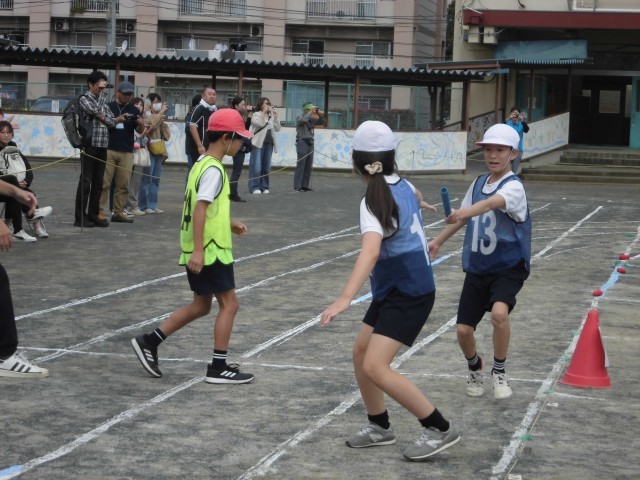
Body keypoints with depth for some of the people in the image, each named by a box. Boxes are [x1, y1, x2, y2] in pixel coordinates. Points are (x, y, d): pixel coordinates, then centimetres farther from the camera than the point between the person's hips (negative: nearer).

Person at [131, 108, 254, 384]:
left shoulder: (202, 164, 13)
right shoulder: (214, 170, -18)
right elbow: (199, 209, -25)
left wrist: (228, 223, 22)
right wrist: (198, 250, -28)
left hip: (201, 250, 10)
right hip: (211, 250, -10)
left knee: (201, 305, 17)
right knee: (229, 304, -1)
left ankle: (149, 342, 17)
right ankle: (218, 368, 4)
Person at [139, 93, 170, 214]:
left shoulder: (160, 119, 19)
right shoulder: (147, 116, -6)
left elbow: (167, 135, 14)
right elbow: (150, 124, -27)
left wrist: (163, 121, 2)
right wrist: (161, 112, -16)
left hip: (159, 151, 8)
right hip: (149, 150, -8)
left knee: (156, 179, 9)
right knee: (147, 178, -7)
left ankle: (153, 205, 13)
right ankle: (144, 205, -4)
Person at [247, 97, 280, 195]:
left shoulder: (271, 116, 19)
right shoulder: (256, 114, 2)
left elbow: (278, 128, 12)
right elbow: (260, 123, -17)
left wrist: (275, 116, 5)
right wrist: (264, 112, -10)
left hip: (269, 143, 6)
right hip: (258, 143, -6)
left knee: (266, 166, 6)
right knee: (256, 166, -8)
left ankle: (264, 187, 11)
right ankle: (254, 187, -7)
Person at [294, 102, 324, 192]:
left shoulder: (311, 119, 15)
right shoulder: (300, 118, -3)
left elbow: (322, 121, 16)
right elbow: (304, 120, -25)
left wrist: (318, 113, 4)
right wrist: (311, 111, -15)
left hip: (310, 143, 7)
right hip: (302, 142, -7)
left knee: (308, 167, 5)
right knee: (301, 165, -9)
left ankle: (305, 186, 10)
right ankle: (297, 186, -9)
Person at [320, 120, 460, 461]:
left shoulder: (374, 201, -23)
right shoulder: (402, 185, 3)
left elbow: (370, 251, -40)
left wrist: (345, 298, -51)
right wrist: (420, 203, 57)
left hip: (408, 295, -9)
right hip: (390, 291, 9)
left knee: (375, 367, -15)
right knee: (361, 353, 16)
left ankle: (439, 429, -7)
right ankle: (379, 427, 28)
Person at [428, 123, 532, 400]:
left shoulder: (513, 187, -16)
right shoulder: (479, 183, 5)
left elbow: (491, 203, -39)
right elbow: (465, 217, 22)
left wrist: (465, 212, -56)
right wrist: (439, 241, 26)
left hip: (508, 266, -5)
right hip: (477, 268, 6)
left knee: (499, 312, -32)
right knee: (463, 329, -1)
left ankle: (499, 371, -8)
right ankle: (475, 370, 32)